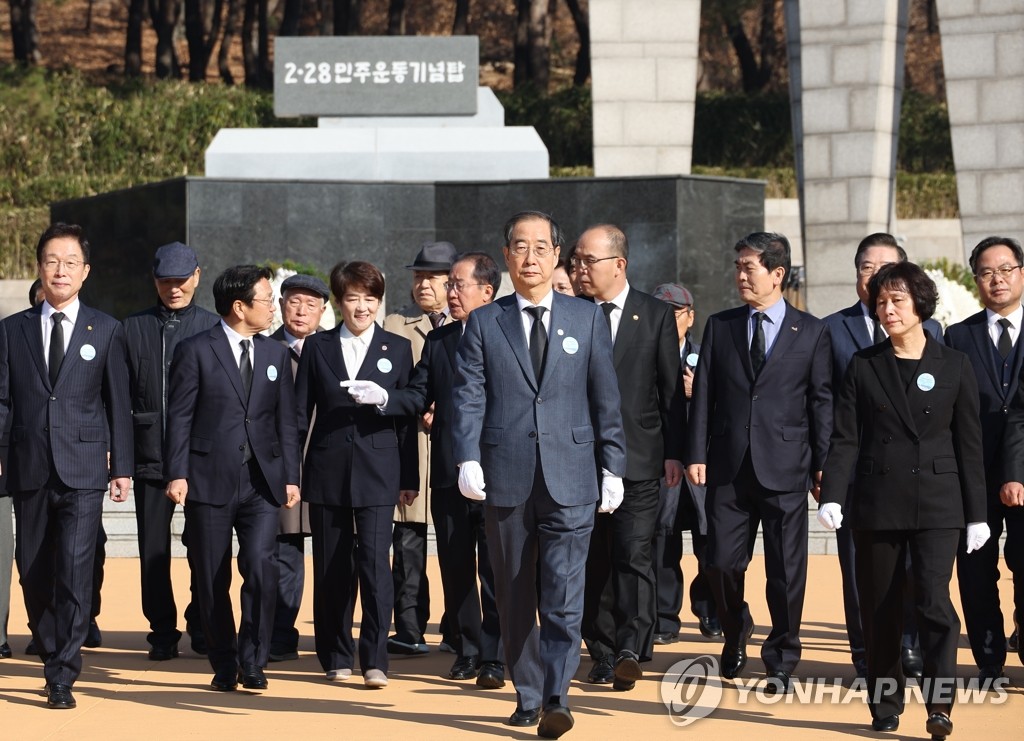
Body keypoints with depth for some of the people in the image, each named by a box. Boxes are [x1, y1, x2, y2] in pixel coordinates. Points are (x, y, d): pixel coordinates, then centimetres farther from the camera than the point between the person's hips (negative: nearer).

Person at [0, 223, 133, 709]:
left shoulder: (106, 331, 6)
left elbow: (118, 403, 8)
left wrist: (121, 467, 5)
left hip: (83, 471, -2)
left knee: (74, 570, -13)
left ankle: (62, 678, -11)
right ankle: (53, 656, 25)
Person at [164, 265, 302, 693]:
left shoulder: (275, 355, 12)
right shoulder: (196, 351, -2)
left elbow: (286, 420, 12)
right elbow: (179, 417, -4)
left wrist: (290, 476, 6)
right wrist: (177, 474, -11)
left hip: (261, 481, 3)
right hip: (209, 480, -2)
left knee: (261, 566, -15)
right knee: (212, 579, 3)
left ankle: (252, 661, -4)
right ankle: (224, 667, 16)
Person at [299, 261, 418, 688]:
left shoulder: (397, 349, 7)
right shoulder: (317, 347, 8)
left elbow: (406, 416, 6)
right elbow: (300, 412, 8)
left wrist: (409, 478, 3)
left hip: (377, 472, -1)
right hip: (327, 471, 1)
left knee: (374, 561, -9)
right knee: (332, 568, 5)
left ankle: (374, 659, -4)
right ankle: (336, 657, 15)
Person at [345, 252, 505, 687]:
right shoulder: (438, 340, 12)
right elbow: (418, 396, 6)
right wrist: (383, 398, -13)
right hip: (448, 475, 5)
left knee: (493, 572, -1)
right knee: (455, 570, 11)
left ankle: (493, 659, 3)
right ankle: (466, 652, 20)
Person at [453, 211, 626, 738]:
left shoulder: (587, 319, 8)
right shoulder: (483, 324, 8)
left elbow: (606, 398, 8)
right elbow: (469, 398, 0)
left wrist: (612, 466, 4)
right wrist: (468, 459, -13)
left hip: (570, 478, -1)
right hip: (506, 478, 1)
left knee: (563, 596, -9)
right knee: (515, 597, 8)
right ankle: (527, 696, 18)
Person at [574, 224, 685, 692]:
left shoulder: (656, 316, 3)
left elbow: (672, 390, 4)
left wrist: (674, 452, -1)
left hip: (636, 459, -2)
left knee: (634, 556, -12)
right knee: (592, 562, 6)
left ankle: (631, 649, -15)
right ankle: (602, 654, 14)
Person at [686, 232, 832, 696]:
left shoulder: (812, 332, 3)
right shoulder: (720, 326, 9)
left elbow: (822, 401, 2)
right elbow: (703, 394, 7)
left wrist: (823, 463, -4)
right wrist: (696, 454, -1)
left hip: (784, 467, -2)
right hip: (728, 466, 2)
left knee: (785, 570, 2)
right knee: (721, 562, 2)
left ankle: (781, 663, 15)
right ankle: (735, 639, 29)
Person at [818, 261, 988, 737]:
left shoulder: (954, 366, 4)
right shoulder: (864, 366, 6)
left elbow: (969, 443, 5)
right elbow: (845, 439, 1)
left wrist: (976, 514, 3)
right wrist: (832, 496, -13)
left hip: (937, 504, -2)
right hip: (877, 502, 2)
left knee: (933, 601, -14)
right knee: (879, 610, 5)